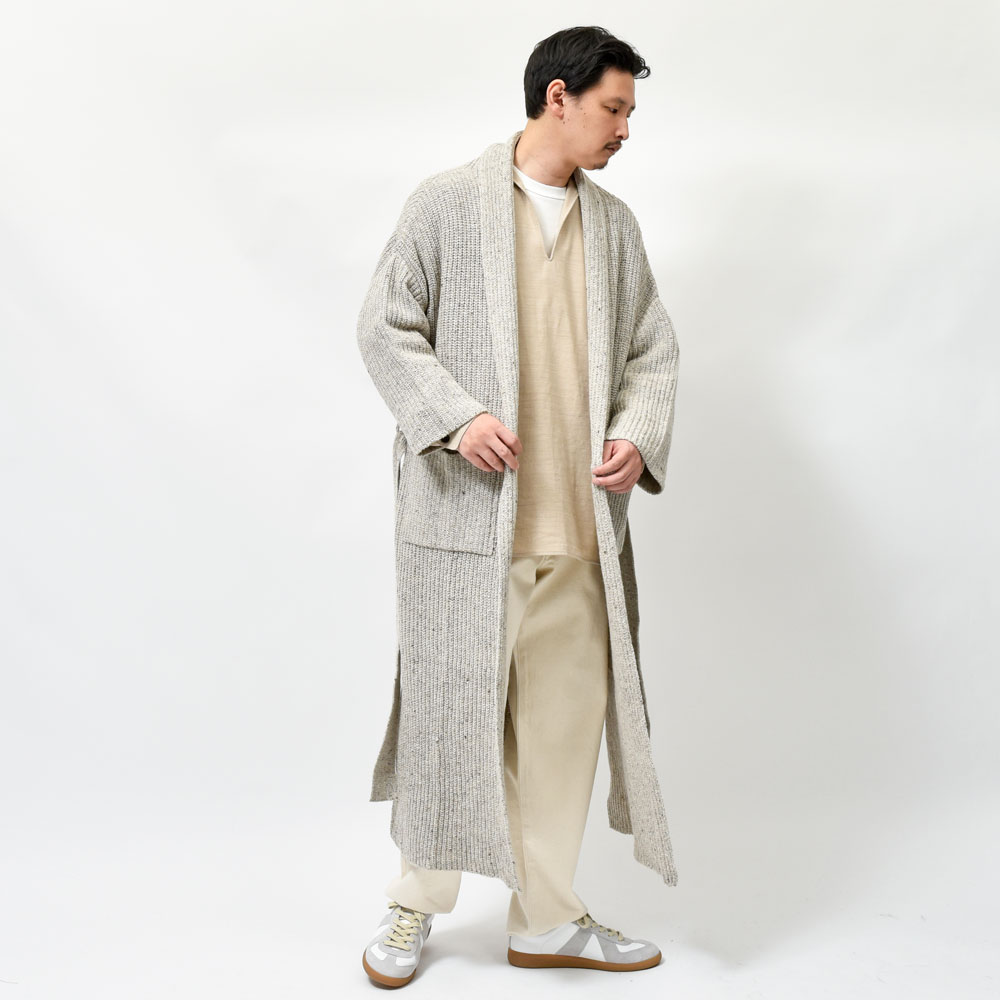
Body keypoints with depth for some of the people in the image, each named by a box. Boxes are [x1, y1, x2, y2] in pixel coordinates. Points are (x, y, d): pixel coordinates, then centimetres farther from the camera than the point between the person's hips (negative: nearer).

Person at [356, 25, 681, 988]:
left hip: (579, 524, 5)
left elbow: (652, 348, 16)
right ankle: (414, 906, 24)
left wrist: (639, 435, -4)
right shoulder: (446, 203, 0)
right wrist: (455, 417, -16)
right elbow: (386, 328, -2)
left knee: (567, 720, 9)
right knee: (451, 714, 3)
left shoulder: (615, 224, 15)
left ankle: (545, 919, 25)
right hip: (465, 516, -5)